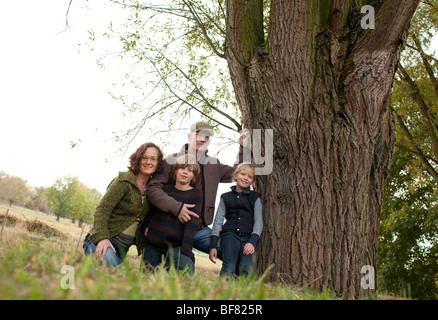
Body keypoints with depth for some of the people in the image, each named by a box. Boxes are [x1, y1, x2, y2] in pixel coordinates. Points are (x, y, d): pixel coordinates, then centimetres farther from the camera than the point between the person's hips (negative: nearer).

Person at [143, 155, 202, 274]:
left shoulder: (196, 194, -1)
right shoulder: (165, 188, 7)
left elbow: (193, 222, -11)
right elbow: (151, 211, 21)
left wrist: (186, 250, -19)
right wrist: (146, 226, 6)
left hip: (175, 246, -3)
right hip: (152, 244, 3)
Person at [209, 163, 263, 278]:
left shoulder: (255, 198, 16)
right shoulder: (226, 197, 19)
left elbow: (258, 222, 7)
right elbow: (218, 221, 14)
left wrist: (252, 242, -10)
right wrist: (213, 245, 4)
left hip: (248, 237, 0)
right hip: (230, 235, 0)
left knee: (247, 269, -25)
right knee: (228, 269, -22)